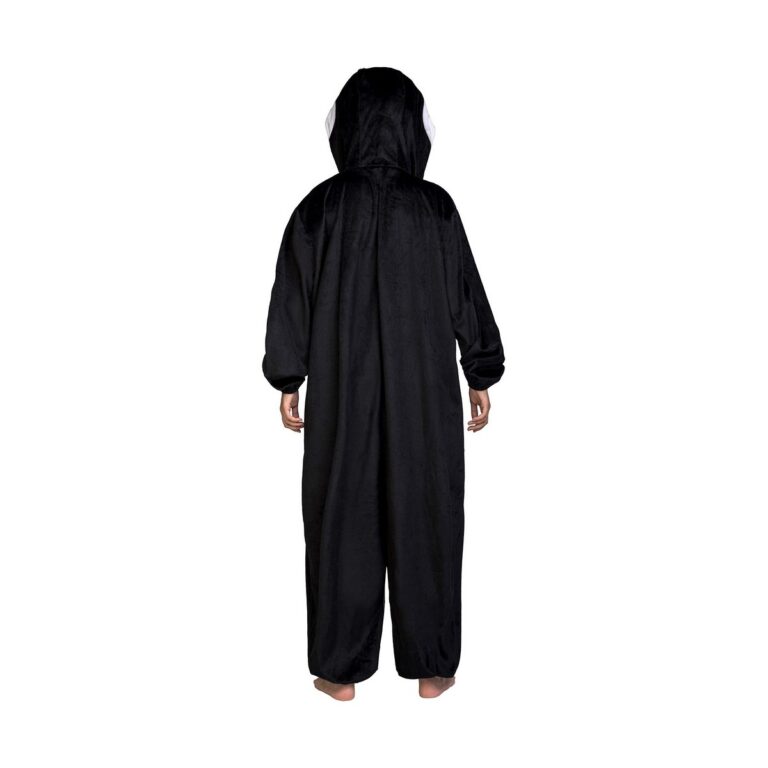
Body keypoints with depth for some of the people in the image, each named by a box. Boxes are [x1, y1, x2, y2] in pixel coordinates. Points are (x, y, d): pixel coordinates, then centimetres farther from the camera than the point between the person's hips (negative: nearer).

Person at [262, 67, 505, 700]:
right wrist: (481, 378, 9)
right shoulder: (435, 207, -5)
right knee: (425, 517, 10)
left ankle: (341, 670, 21)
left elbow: (292, 301, -2)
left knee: (343, 518, 10)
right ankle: (430, 668, 23)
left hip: (342, 390, 0)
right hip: (426, 391, 0)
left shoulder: (320, 208, -4)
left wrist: (288, 383, 8)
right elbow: (468, 297, -1)